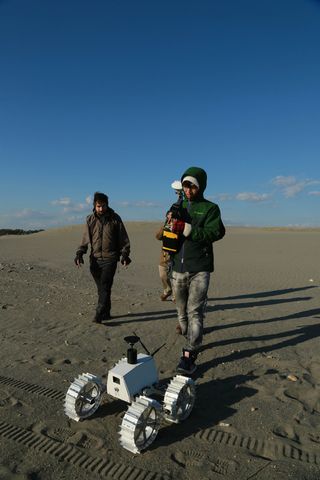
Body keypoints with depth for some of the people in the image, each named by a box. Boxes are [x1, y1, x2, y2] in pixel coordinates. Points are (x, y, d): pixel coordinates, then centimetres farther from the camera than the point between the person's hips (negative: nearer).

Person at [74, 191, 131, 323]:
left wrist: (124, 255, -2)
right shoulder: (90, 220, 7)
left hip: (110, 258, -3)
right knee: (101, 288, 8)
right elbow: (85, 239, 11)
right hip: (95, 259, 3)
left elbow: (123, 239, 6)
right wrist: (79, 254, 0)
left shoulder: (115, 218, 1)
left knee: (105, 286, -13)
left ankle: (99, 314, -10)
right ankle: (106, 313, 19)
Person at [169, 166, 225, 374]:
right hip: (179, 267, 5)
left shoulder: (210, 208, 0)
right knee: (182, 310, 13)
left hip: (199, 269, -5)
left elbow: (214, 233, -15)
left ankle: (190, 355, -6)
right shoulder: (178, 207, 14)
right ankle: (192, 340, 32)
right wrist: (171, 222, -11)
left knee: (195, 311, -10)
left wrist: (186, 229, -24)